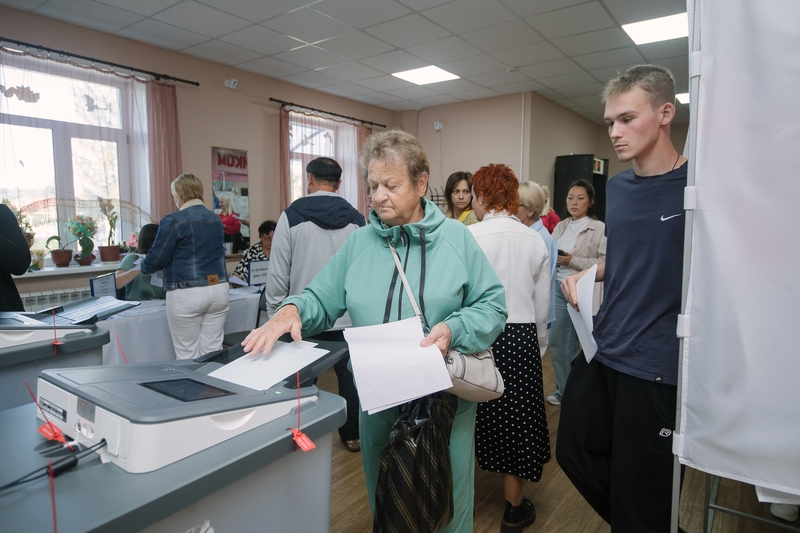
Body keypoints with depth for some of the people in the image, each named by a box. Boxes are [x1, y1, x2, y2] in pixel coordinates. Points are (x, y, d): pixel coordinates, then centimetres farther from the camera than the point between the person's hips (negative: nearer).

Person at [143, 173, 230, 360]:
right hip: (218, 289, 6)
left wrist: (144, 267, 15)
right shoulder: (215, 219, 11)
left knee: (187, 354, 6)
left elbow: (156, 261, -7)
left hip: (187, 294, -6)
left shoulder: (173, 220, -8)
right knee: (212, 351, 10)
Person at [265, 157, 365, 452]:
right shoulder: (356, 218, 1)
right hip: (347, 316, 3)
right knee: (348, 376, 13)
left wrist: (274, 313, 3)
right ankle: (352, 435, 25)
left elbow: (278, 272, -7)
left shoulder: (292, 215, -6)